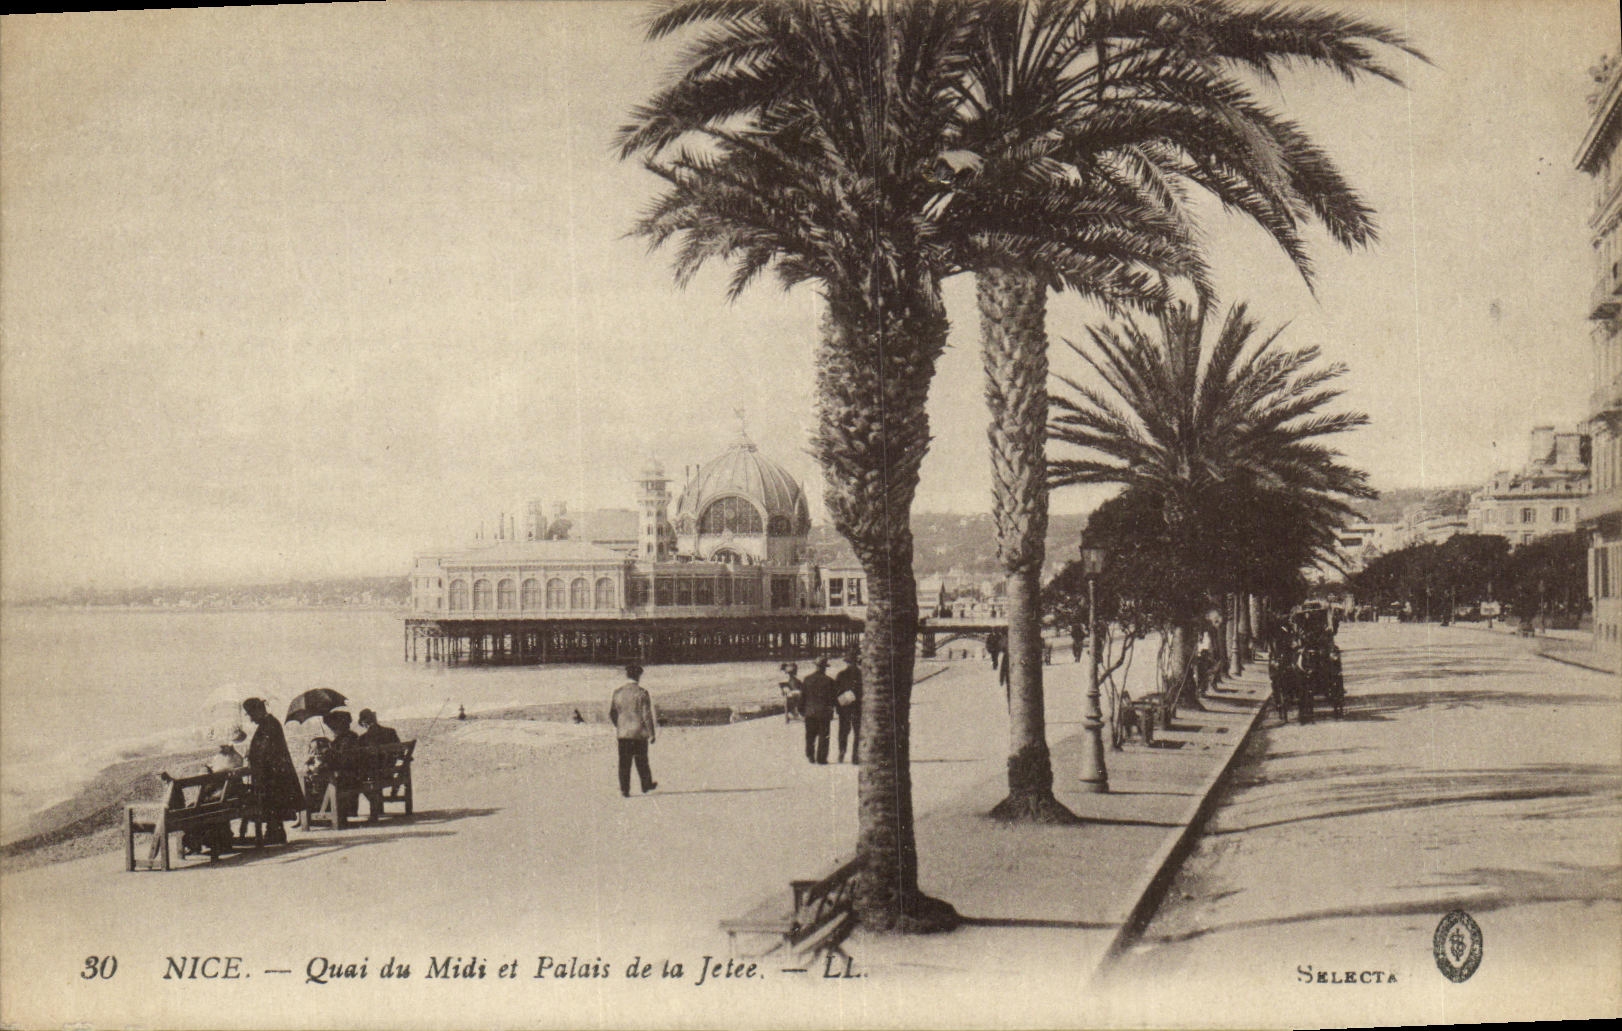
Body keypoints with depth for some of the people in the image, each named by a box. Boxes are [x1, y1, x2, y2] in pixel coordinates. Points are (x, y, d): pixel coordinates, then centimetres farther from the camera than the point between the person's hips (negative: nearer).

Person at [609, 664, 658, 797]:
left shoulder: (617, 692, 2)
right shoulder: (642, 693, -9)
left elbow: (611, 714, 7)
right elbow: (647, 715, -11)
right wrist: (652, 733, -4)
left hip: (622, 733, 2)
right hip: (639, 732, -2)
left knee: (624, 762, 5)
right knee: (641, 760, 12)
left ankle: (624, 790, 2)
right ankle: (646, 785, 26)